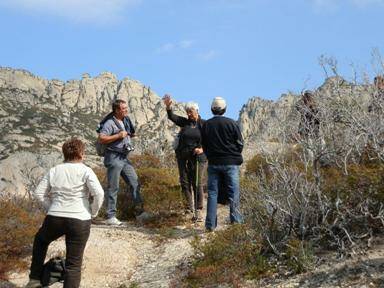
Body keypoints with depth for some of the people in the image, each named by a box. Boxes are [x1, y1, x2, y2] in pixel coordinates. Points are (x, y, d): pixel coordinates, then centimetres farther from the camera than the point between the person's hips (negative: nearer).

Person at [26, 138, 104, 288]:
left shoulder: (54, 170, 9)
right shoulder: (85, 171, -3)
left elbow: (39, 193, 10)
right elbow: (99, 193, -15)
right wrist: (93, 212, 0)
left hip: (54, 219, 3)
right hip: (79, 221, -3)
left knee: (40, 239, 34)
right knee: (74, 263, 4)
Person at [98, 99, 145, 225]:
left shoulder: (126, 120, 13)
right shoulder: (110, 123, -13)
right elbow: (101, 138, -23)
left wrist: (131, 134, 10)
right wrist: (118, 135, -22)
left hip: (124, 157, 8)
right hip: (113, 158, -8)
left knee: (135, 183, 8)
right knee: (113, 187, -4)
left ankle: (139, 210, 17)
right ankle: (110, 217, 1)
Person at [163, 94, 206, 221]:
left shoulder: (204, 124, 0)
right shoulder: (184, 122, 8)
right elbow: (172, 117, -6)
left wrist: (202, 149, -17)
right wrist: (168, 107, -25)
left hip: (198, 157, -3)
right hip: (183, 157, 4)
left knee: (197, 184, -6)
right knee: (184, 182, 7)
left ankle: (198, 211, -1)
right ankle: (190, 205, 24)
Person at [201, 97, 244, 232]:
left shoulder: (206, 125, 2)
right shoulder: (232, 123, -7)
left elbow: (204, 146, 9)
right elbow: (240, 144, -1)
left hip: (213, 163, 3)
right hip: (231, 163, -2)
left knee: (212, 193, 6)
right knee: (233, 193, 4)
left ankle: (210, 224, 6)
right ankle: (236, 221, 2)